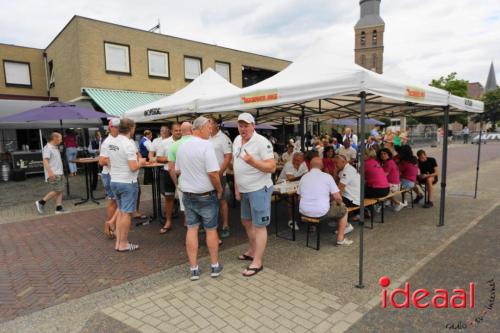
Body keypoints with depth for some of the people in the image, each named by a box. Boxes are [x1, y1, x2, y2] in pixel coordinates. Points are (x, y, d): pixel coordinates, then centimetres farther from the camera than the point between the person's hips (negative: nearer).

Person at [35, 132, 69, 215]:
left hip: (58, 173, 9)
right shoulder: (47, 148, -12)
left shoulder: (55, 148, 17)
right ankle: (41, 202, 5)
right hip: (53, 174, -9)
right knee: (56, 191, -9)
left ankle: (59, 208, 8)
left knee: (60, 190, 6)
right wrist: (50, 172, -30)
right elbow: (45, 161, -21)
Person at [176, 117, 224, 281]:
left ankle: (194, 269, 16)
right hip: (206, 195, -5)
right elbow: (213, 173, -23)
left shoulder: (182, 146, 4)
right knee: (211, 229, 10)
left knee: (192, 229, 10)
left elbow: (178, 170, 14)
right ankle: (214, 266, 23)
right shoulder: (206, 145, -18)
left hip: (187, 194, 5)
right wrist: (219, 189, -8)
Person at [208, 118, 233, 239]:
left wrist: (219, 173, -19)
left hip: (218, 175, -6)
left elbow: (228, 157, -15)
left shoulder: (223, 138, -9)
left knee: (221, 200, 2)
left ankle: (225, 226, 12)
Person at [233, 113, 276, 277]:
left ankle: (257, 262, 11)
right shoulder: (236, 140, 7)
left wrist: (252, 161, -33)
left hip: (259, 189, -8)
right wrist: (236, 187, 12)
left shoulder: (262, 142, -17)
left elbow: (272, 167, -20)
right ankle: (252, 250, 41)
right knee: (246, 221, 21)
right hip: (244, 190, 9)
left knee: (259, 225, 0)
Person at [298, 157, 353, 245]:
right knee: (343, 209, 20)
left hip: (304, 212, 5)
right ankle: (340, 238, 18)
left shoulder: (304, 177, 5)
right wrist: (340, 203, 16)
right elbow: (337, 197, -8)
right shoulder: (327, 176, -6)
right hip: (322, 212, -5)